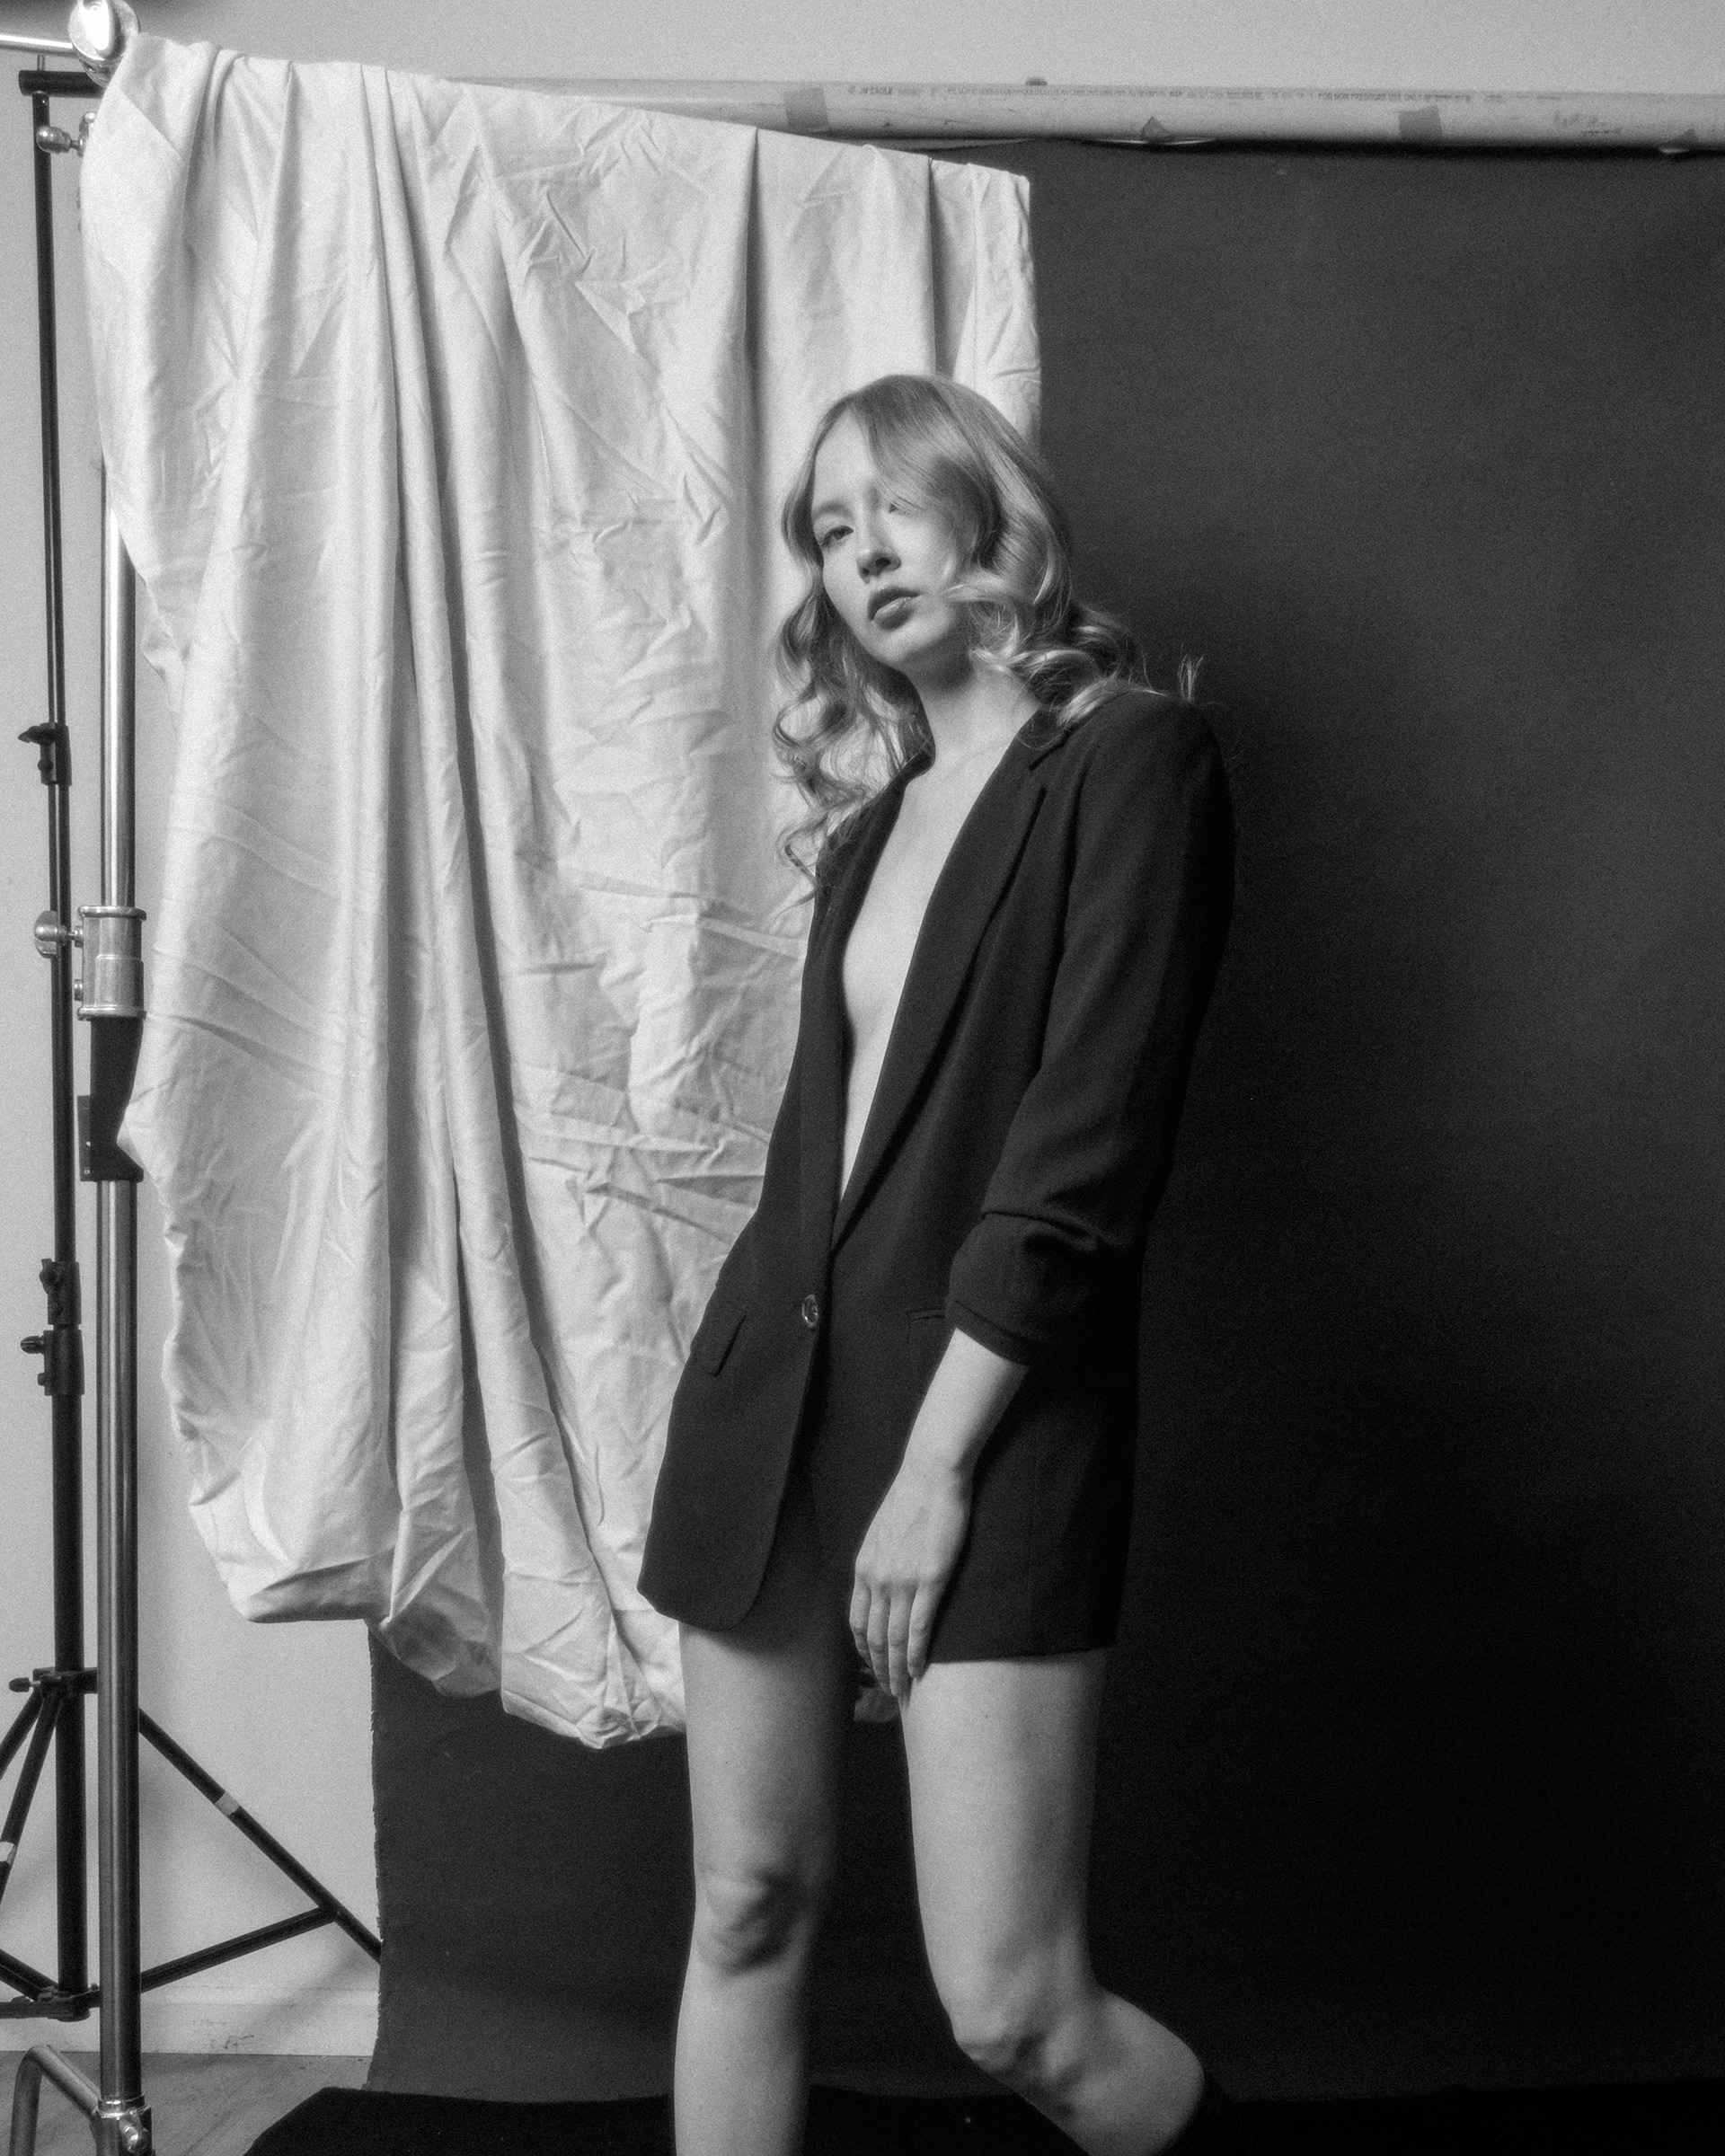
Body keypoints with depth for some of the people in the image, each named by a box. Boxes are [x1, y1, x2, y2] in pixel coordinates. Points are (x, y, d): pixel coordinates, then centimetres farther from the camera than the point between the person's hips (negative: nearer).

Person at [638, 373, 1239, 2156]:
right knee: (747, 1907, 9)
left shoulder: (1131, 758, -5)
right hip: (775, 1386, 7)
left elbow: (1084, 1153, -13)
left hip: (993, 1410, -6)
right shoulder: (870, 809, 15)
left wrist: (940, 1461, -14)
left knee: (1012, 2006, -8)